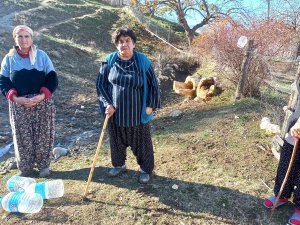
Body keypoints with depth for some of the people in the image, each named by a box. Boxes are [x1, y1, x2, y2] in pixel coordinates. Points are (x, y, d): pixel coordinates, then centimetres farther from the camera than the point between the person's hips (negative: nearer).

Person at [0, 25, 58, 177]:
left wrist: (42, 96, -16)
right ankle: (25, 168, 25)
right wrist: (15, 98, -13)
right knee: (22, 137, 6)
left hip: (42, 104, -1)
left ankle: (43, 165, 24)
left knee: (43, 136, 4)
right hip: (18, 105, 1)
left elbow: (52, 79, -2)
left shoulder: (41, 55, 1)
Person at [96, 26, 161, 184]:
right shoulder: (109, 61, -4)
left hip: (137, 112, -2)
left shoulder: (143, 62, -8)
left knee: (141, 141, 11)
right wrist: (107, 104, -8)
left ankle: (145, 169, 31)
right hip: (115, 111, 2)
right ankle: (119, 165, 41)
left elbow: (153, 84, -1)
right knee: (117, 139, 17)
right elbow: (100, 83, 2)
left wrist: (150, 105, -5)